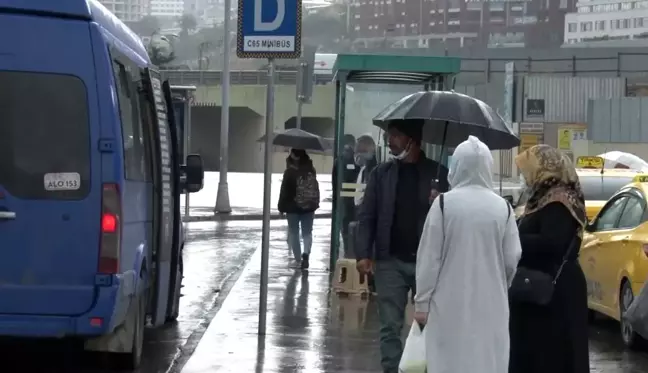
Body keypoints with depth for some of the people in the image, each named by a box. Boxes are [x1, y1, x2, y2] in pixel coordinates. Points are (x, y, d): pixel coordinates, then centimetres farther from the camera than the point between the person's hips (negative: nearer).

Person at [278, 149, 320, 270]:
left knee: (294, 233, 9)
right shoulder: (311, 170, -1)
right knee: (307, 232, 10)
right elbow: (315, 188, 7)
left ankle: (298, 259, 11)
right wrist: (315, 203, 17)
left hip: (293, 206, -4)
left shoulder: (290, 171, -16)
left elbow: (285, 190, -13)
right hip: (309, 206, 4)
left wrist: (281, 206, -4)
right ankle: (306, 253, -13)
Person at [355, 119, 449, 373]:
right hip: (390, 261, 2)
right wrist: (363, 254, -6)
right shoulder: (381, 174, 7)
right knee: (390, 327, 3)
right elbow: (367, 216, 5)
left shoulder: (438, 174, 1)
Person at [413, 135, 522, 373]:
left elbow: (429, 257, -6)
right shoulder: (503, 207, -2)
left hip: (449, 304, -2)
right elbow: (512, 260, 2)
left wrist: (422, 301, 2)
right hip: (491, 305, 2)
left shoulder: (444, 204, -9)